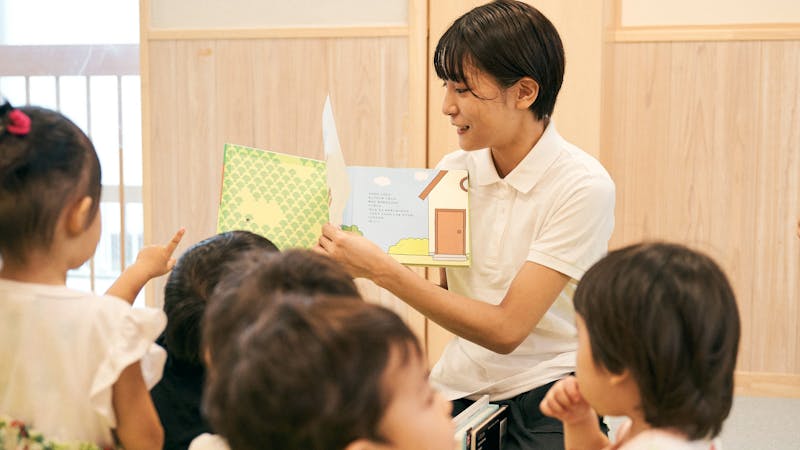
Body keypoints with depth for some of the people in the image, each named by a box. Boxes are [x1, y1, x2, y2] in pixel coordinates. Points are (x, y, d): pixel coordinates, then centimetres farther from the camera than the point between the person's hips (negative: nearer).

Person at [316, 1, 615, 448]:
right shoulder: (454, 170, 2)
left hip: (545, 396, -3)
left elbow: (506, 329, -17)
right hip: (459, 386, 4)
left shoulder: (582, 187, -14)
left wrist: (382, 268, -21)